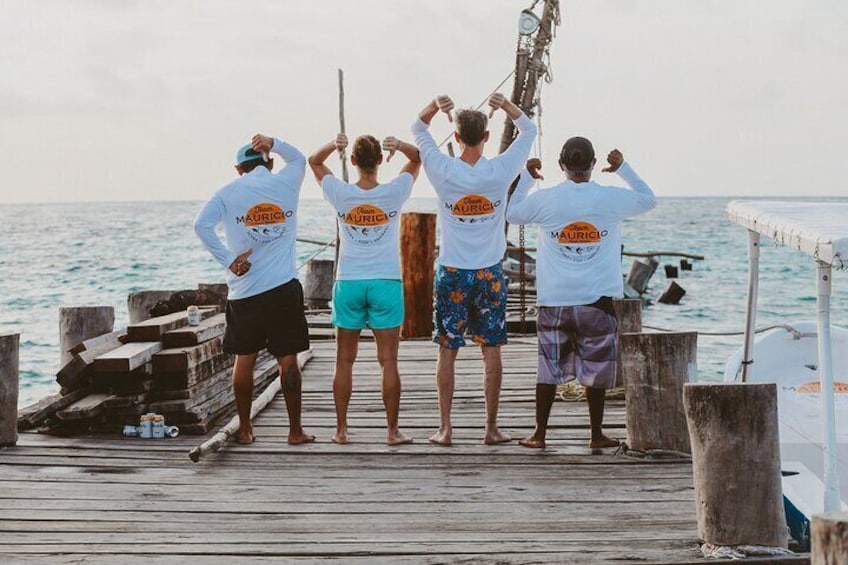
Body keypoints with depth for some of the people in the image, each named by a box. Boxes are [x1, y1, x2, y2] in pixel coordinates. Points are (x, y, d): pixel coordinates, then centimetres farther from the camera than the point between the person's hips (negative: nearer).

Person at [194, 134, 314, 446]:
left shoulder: (229, 192, 1)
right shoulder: (285, 184, 4)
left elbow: (202, 225, -11)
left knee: (244, 360, 9)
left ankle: (244, 429, 16)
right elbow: (299, 158, 25)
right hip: (284, 288, 0)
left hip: (244, 290, 0)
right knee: (288, 360, 4)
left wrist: (228, 260, -7)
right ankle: (295, 430, 8)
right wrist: (273, 143, 10)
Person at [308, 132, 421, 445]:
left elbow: (314, 162, 11)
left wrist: (333, 145, -10)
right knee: (388, 361, 2)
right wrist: (400, 145, -13)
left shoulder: (341, 194, -5)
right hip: (386, 283, -1)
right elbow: (418, 159, 8)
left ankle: (341, 429, 11)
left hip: (348, 284, 1)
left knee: (344, 360, 9)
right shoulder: (393, 193, -7)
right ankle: (392, 430, 4)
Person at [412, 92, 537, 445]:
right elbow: (529, 130, 7)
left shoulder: (444, 172, -9)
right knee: (491, 351, 7)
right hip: (489, 273, 0)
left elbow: (418, 129, 7)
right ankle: (492, 428, 10)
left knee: (447, 352, 5)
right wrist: (506, 105, -9)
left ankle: (445, 429, 7)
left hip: (451, 273, 0)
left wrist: (435, 106, -10)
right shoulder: (499, 172, -8)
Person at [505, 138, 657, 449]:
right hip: (597, 301, -1)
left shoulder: (545, 199, -4)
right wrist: (623, 168, 22)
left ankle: (539, 434, 11)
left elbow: (511, 214, 15)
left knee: (548, 368, 8)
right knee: (597, 370, 8)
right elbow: (649, 199, 15)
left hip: (553, 301, 1)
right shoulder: (611, 199, -4)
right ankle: (597, 435, 14)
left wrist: (526, 177, 23)